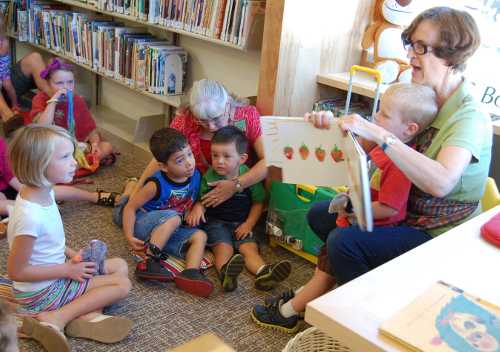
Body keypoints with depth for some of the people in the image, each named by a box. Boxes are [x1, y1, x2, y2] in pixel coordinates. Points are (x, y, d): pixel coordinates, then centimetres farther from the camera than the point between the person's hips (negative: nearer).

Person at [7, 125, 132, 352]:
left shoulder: (43, 192, -5)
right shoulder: (30, 216, -33)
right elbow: (16, 271, -25)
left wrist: (71, 255, -2)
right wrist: (68, 270, -19)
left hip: (55, 274, 9)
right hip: (42, 291, -9)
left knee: (120, 266, 12)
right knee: (122, 284, -7)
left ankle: (87, 316, -7)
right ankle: (56, 320, -11)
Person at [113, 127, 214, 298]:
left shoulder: (196, 175, -7)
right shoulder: (157, 185, -22)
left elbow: (197, 199, 15)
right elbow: (130, 207, -16)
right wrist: (129, 237, -24)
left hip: (169, 232, 6)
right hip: (144, 225, -6)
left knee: (200, 236, -16)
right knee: (173, 218, -33)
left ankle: (191, 272, -38)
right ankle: (149, 262, -32)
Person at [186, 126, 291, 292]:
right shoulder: (209, 176, -3)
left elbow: (258, 203, 6)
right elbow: (202, 198, 9)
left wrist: (249, 224, -5)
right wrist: (198, 208, -15)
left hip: (241, 224, 1)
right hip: (216, 222, -1)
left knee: (250, 247, -23)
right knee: (223, 247, -27)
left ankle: (263, 273, -48)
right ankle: (225, 273, -56)